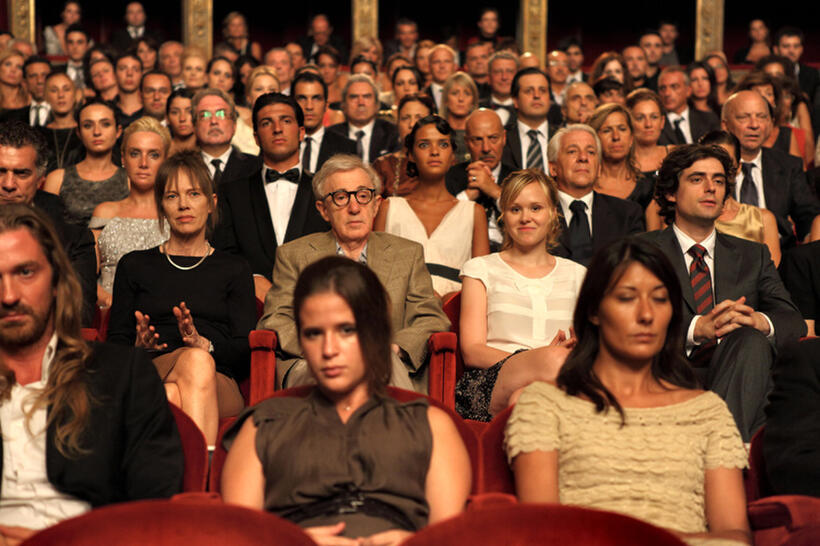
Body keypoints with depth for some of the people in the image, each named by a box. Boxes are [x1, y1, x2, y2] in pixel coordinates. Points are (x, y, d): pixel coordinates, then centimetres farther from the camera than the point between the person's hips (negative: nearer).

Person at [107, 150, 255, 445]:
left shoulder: (234, 270, 22)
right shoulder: (134, 266, 23)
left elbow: (246, 353, 8)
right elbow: (115, 346, 14)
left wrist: (204, 344, -14)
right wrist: (139, 347, -11)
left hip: (220, 390, 0)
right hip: (149, 377, 0)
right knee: (196, 361, -36)